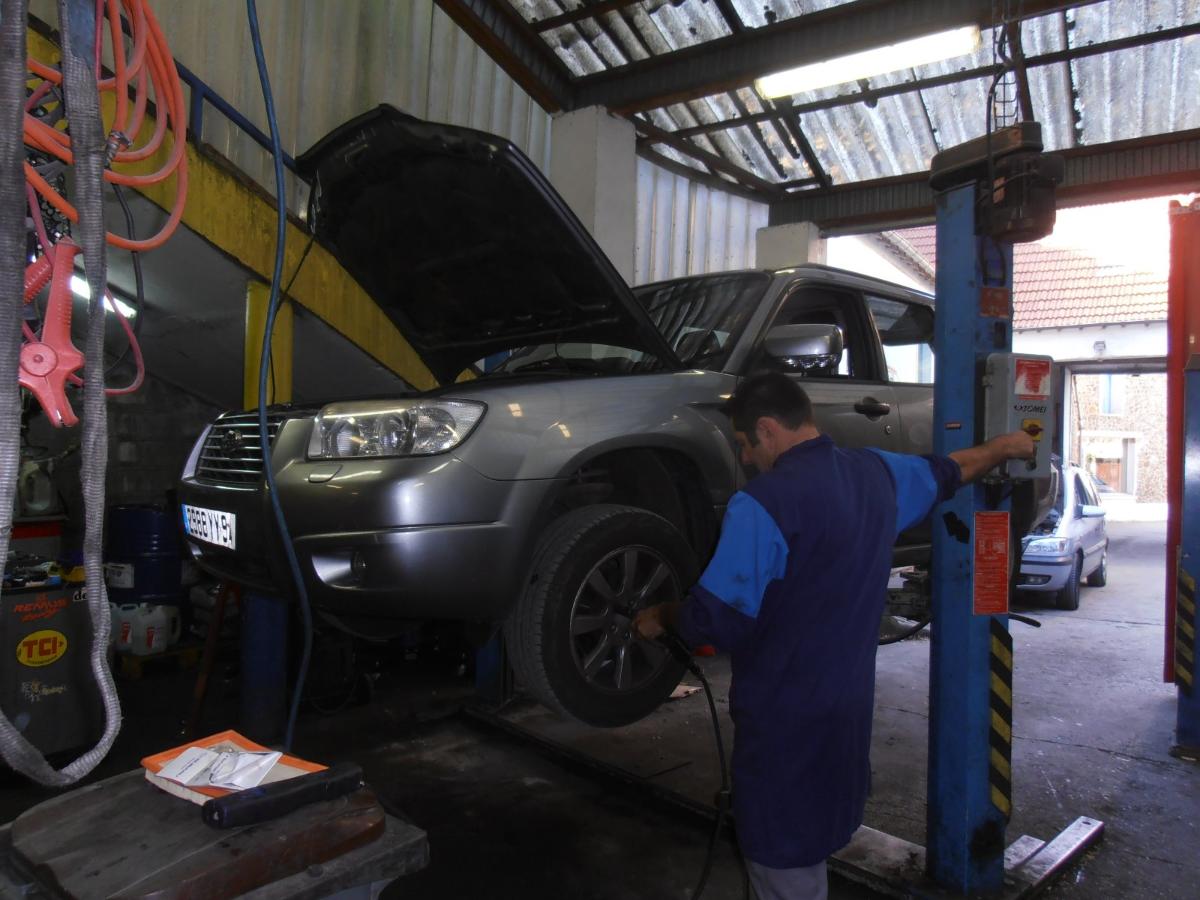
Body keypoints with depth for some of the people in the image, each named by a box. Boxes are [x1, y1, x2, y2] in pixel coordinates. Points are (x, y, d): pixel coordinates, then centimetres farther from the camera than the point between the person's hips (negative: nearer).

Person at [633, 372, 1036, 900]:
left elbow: (716, 618, -21)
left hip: (784, 716, -8)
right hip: (850, 705, 8)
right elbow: (946, 473, 22)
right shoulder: (876, 471, 2)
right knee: (811, 841, 25)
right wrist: (1004, 446, 42)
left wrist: (661, 618, -1)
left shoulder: (763, 503, -23)